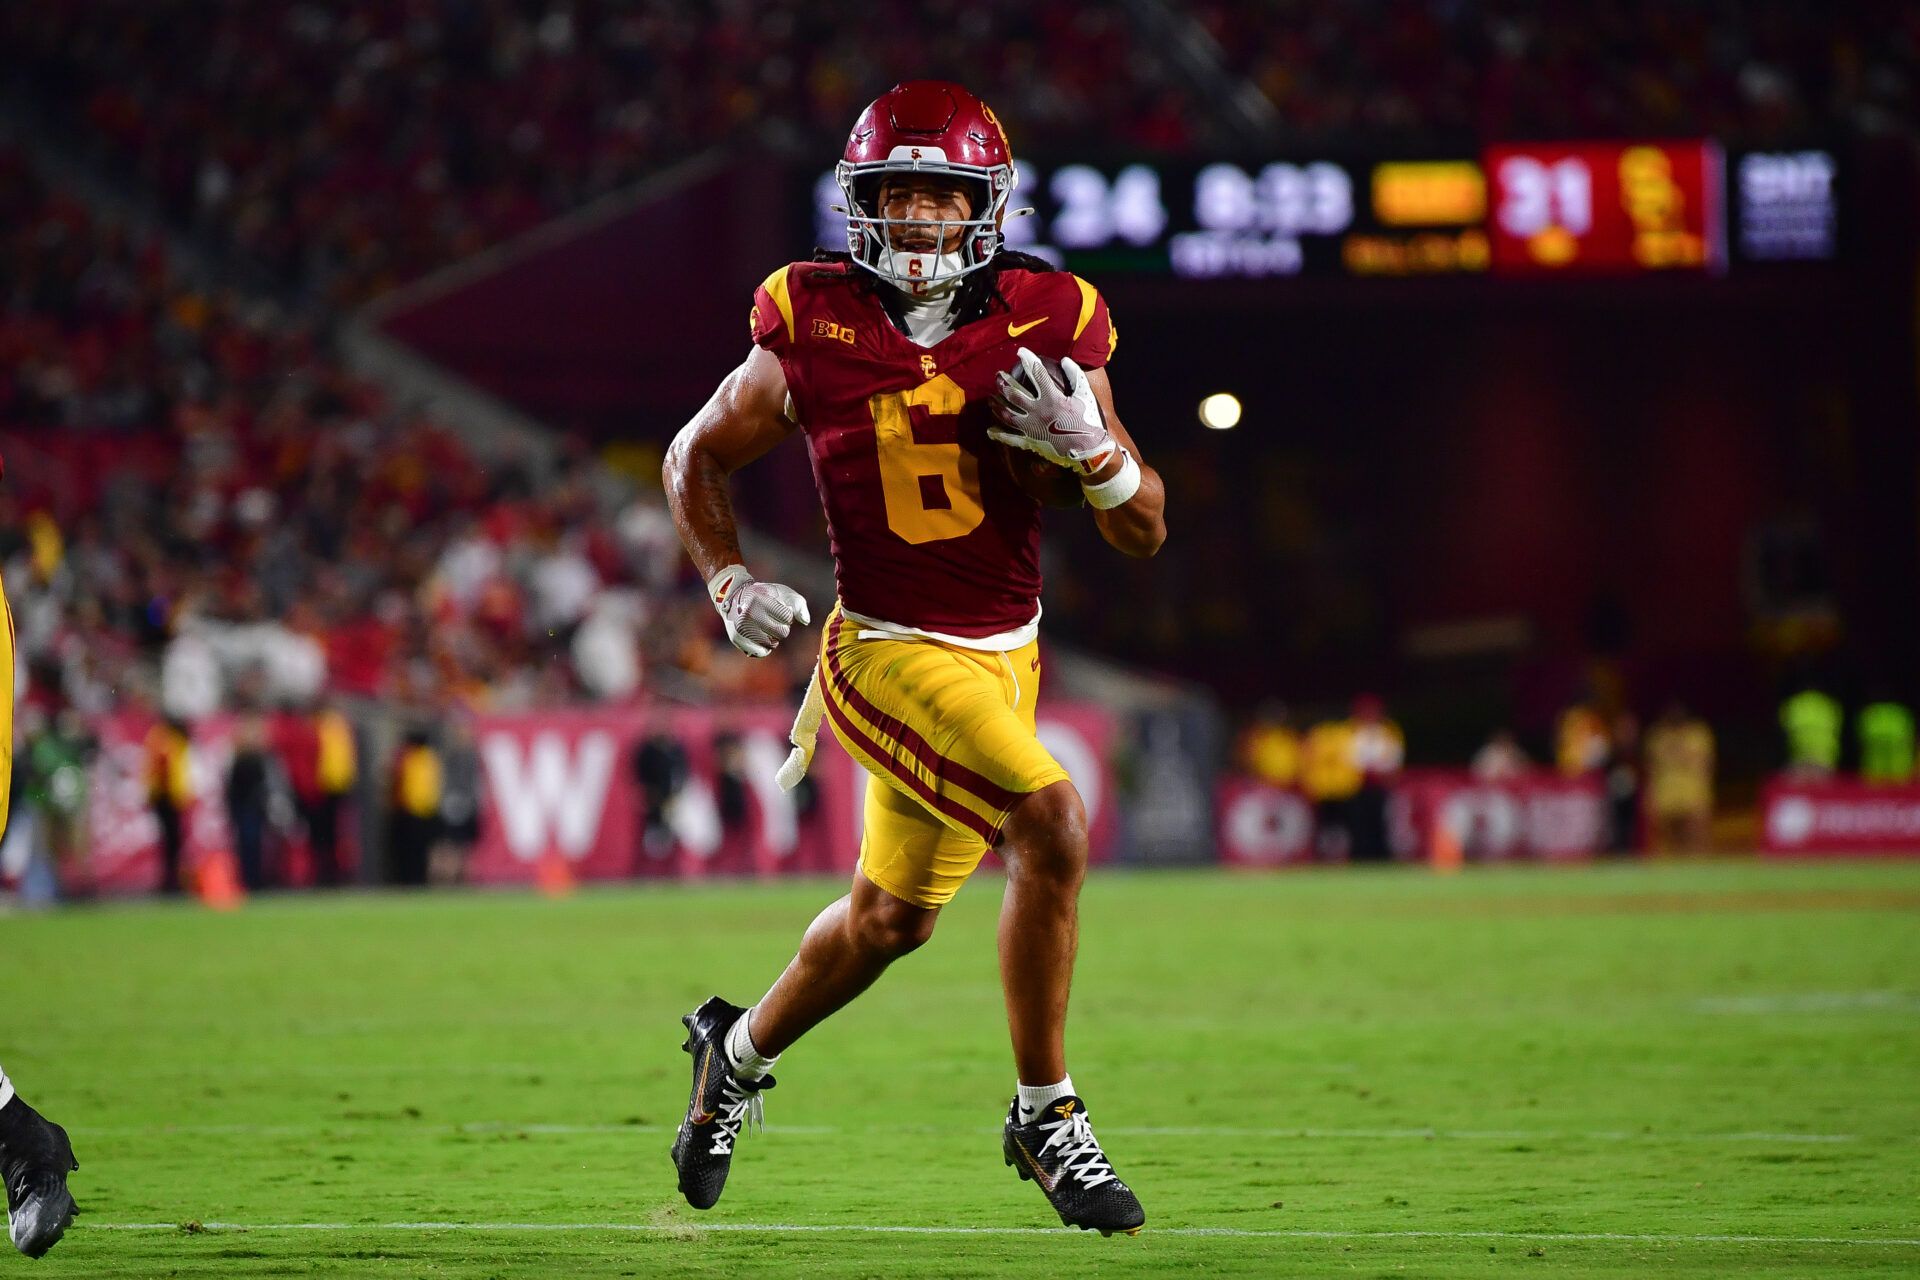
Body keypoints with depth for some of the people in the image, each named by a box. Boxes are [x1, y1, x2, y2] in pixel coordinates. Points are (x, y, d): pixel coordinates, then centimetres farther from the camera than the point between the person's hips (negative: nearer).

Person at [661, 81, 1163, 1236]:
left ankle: (739, 1052, 46)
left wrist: (1091, 447, -19)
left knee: (892, 919, 18)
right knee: (1051, 829, -25)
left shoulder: (1046, 321, -4)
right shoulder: (816, 329, -9)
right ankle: (1047, 1118, -10)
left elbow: (1146, 534, 0)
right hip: (892, 653, -5)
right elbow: (698, 458, 9)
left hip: (1006, 655, 5)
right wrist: (731, 584, -5)